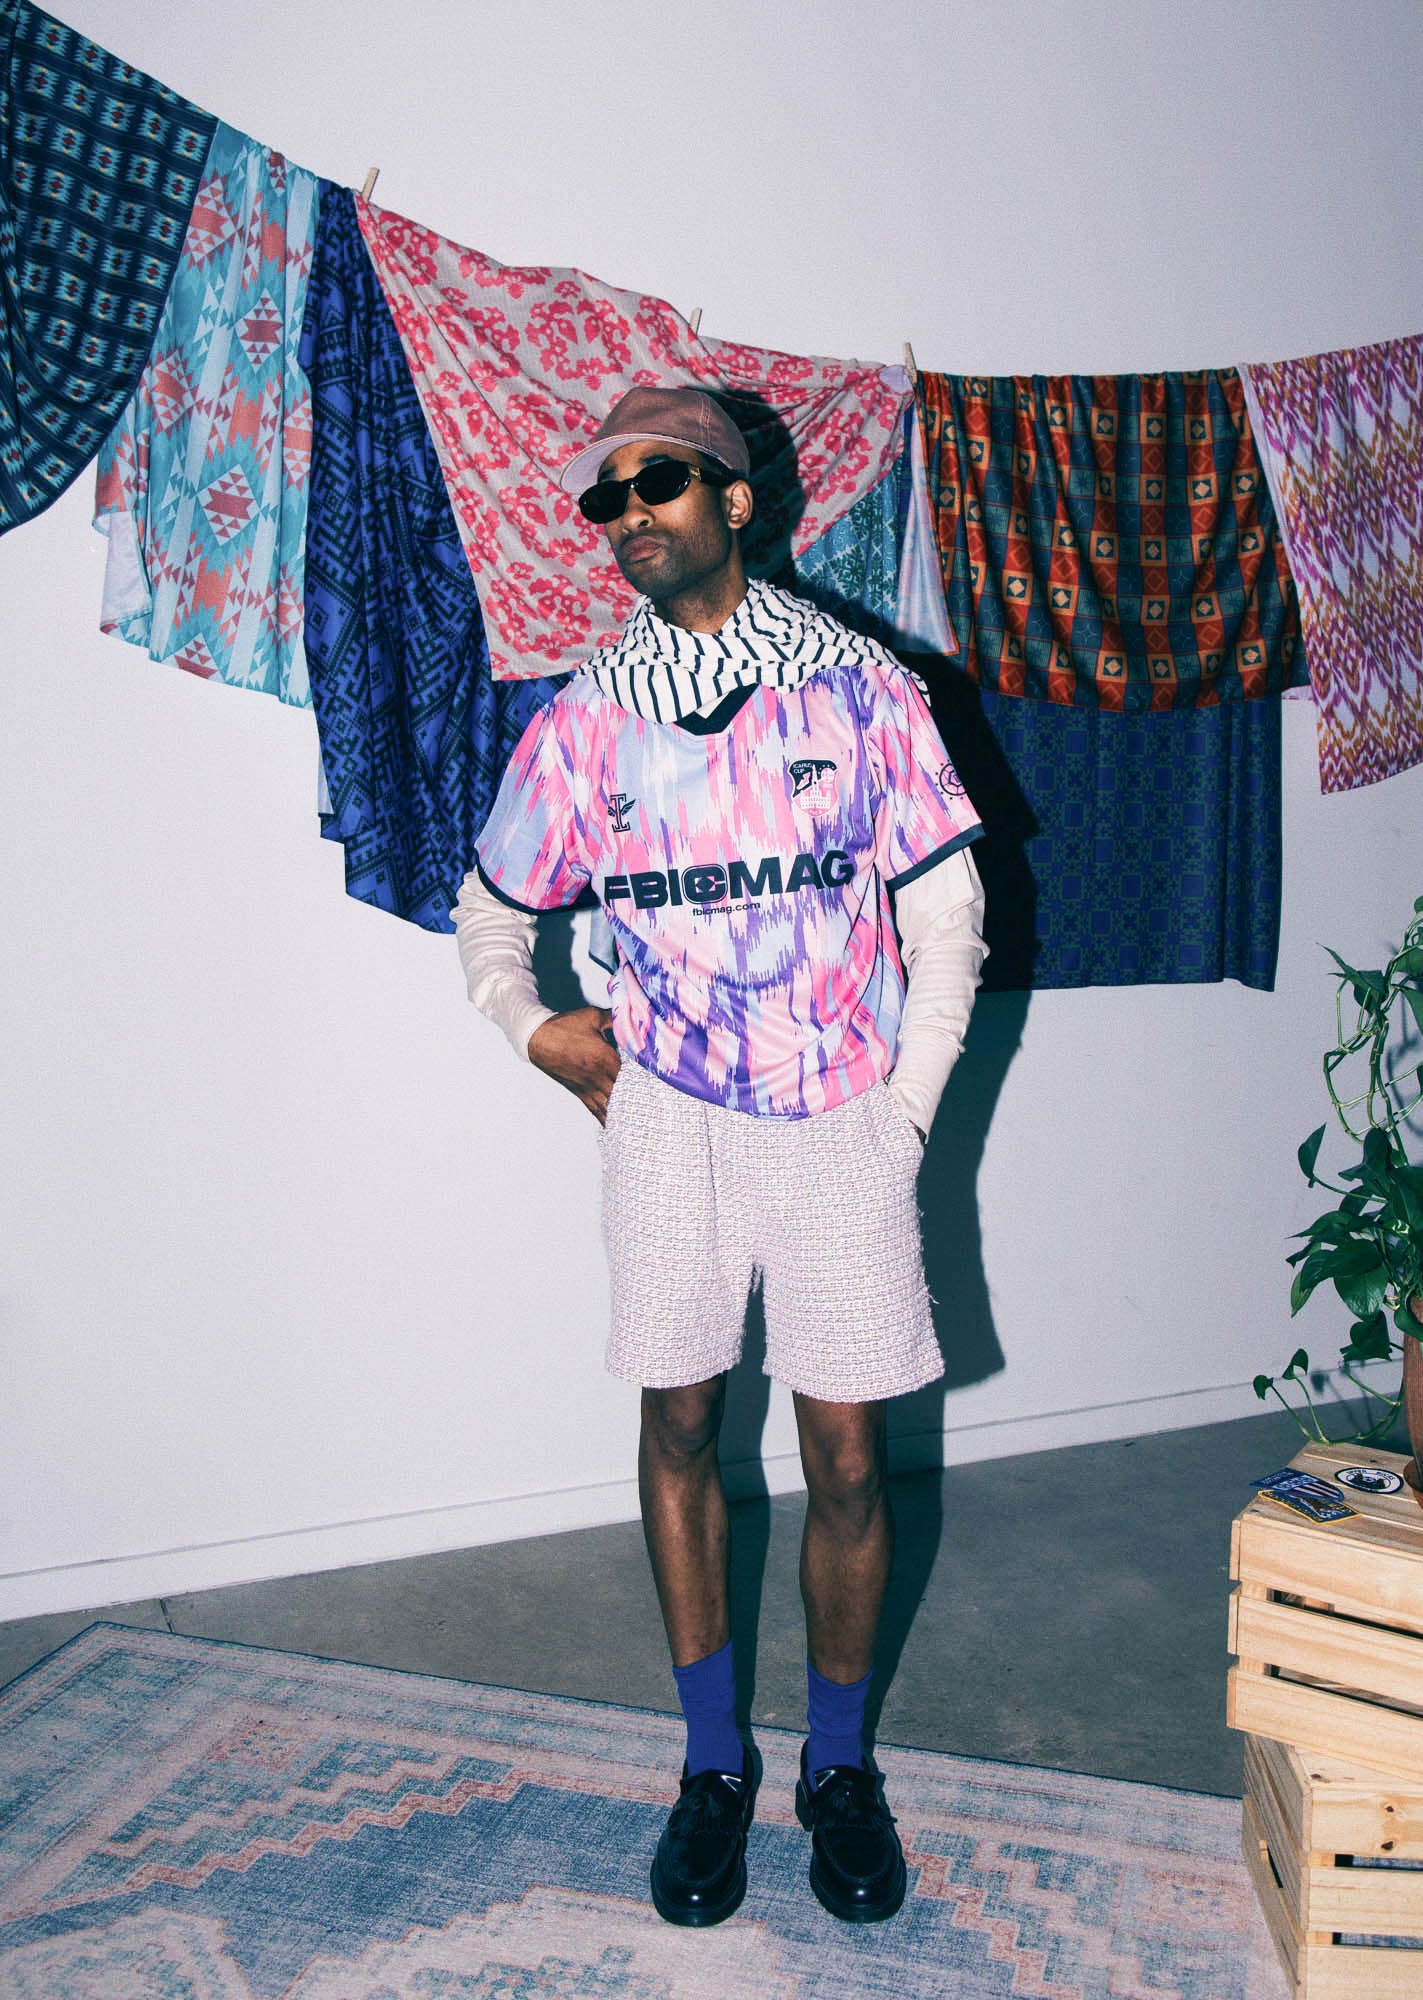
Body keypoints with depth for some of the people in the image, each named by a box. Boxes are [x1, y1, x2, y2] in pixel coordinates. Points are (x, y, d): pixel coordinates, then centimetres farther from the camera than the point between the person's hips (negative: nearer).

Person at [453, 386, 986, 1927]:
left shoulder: (858, 686, 0)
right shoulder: (588, 716, 5)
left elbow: (946, 914, 3)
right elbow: (492, 906, 17)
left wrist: (904, 1116, -2)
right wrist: (525, 1019, -1)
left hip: (843, 1119, -1)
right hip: (667, 1117, 2)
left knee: (847, 1457, 3)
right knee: (680, 1422, 9)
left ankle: (839, 1764, 27)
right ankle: (713, 1761, 29)